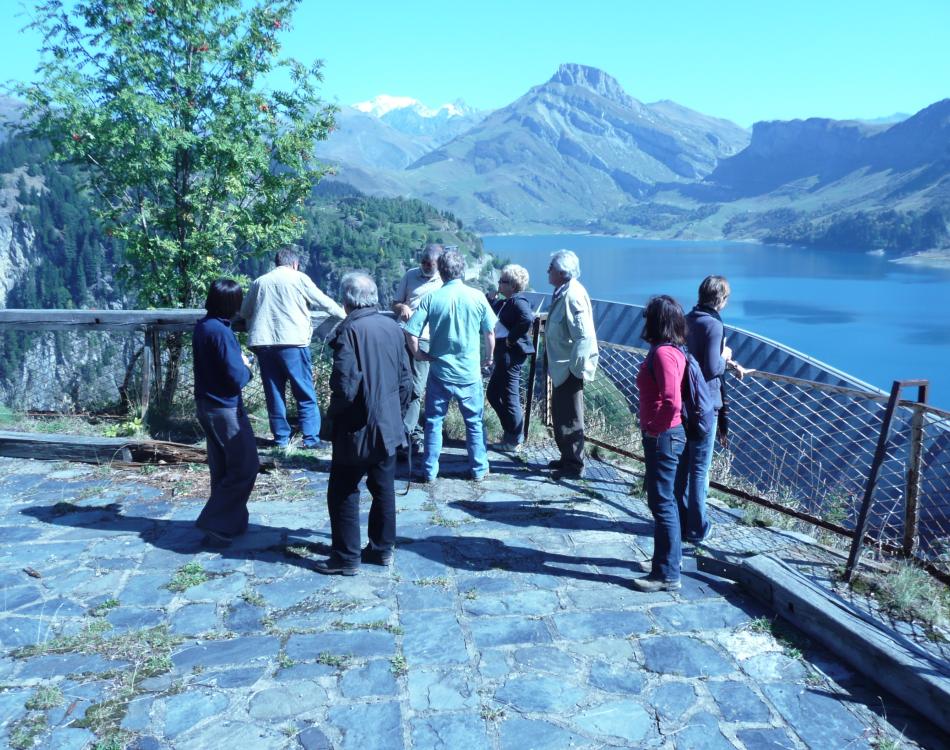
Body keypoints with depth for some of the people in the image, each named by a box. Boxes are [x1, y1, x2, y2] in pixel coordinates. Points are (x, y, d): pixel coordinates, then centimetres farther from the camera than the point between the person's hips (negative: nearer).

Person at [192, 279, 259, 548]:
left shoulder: (202, 327, 6)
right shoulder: (221, 332, -21)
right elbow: (236, 378, -20)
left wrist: (238, 363, 4)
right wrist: (246, 366, -2)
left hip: (207, 405, 9)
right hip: (225, 408, -9)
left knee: (222, 469, 17)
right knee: (245, 467, -1)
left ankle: (229, 522, 26)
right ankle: (215, 524, -1)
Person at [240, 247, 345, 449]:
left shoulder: (260, 281, 16)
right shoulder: (299, 278, 5)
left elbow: (244, 313, 21)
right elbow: (324, 302, 9)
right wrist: (344, 315, 23)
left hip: (263, 342, 4)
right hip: (292, 342, -4)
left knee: (274, 393, 10)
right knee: (305, 394, 0)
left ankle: (281, 437, 12)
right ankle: (311, 438, -3)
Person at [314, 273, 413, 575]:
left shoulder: (350, 330, -16)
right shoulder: (392, 327, 4)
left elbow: (345, 385, -21)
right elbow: (405, 379, 9)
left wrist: (333, 413, -3)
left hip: (357, 429, -6)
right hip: (389, 427, 7)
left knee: (343, 493, 6)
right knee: (384, 490, 15)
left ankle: (346, 557, 12)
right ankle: (382, 548, 26)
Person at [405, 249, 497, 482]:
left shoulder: (431, 298, -8)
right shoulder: (477, 297, -6)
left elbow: (411, 332, -12)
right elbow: (490, 333, 2)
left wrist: (418, 354, 4)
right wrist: (488, 357, 17)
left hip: (439, 371, 0)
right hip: (470, 373, 1)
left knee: (433, 422, 11)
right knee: (474, 422, 13)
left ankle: (429, 472, 16)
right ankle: (479, 470, 21)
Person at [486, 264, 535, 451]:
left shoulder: (518, 301, -16)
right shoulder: (504, 302, 15)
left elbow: (527, 319, -33)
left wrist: (511, 338, -23)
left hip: (511, 355, -11)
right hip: (503, 355, 11)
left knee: (509, 397, -1)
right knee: (493, 394, 18)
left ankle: (514, 440, 12)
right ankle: (512, 434, 26)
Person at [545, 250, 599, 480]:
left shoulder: (573, 296, -21)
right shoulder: (563, 292, 11)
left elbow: (584, 336, -26)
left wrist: (576, 368, -23)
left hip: (570, 369, -10)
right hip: (561, 368, 10)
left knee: (569, 419, 0)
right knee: (560, 414, 20)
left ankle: (574, 466, 12)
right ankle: (567, 458, 34)